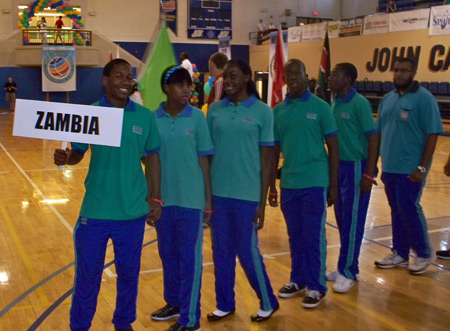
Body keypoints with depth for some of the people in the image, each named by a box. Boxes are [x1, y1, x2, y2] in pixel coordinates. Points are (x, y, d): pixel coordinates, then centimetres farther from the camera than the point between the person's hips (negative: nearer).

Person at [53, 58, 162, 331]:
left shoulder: (145, 116, -1)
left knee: (129, 272, 15)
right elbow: (77, 153, 1)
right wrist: (65, 158, -23)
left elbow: (152, 157, 5)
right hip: (96, 209, -1)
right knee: (88, 273, 10)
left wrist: (156, 198, 5)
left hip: (133, 210, 1)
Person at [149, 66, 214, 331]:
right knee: (168, 254, 17)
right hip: (162, 197, 3)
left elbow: (204, 159, -3)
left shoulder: (197, 117, -5)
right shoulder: (154, 119, -1)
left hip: (190, 198, -3)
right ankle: (174, 302, 37)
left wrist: (208, 198, -2)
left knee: (189, 257, 4)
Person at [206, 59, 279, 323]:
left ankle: (269, 303, 27)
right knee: (221, 252, 12)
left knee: (247, 251, 5)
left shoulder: (263, 111, -4)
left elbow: (266, 158, -3)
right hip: (217, 192, 3)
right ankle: (225, 304, 30)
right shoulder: (215, 110, 5)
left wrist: (262, 202, -5)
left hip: (246, 194, -3)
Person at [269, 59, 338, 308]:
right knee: (295, 235, 14)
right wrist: (271, 186, 9)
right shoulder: (278, 111, 6)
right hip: (288, 183, 4)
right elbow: (274, 151, 10)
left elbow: (333, 148, -2)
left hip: (314, 182, -4)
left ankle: (317, 286, 16)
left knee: (314, 236, 3)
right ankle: (298, 280, 29)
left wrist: (333, 185, -4)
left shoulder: (320, 107, -4)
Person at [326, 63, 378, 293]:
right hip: (337, 165, 7)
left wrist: (369, 174, -17)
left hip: (355, 166, -7)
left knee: (352, 222, 1)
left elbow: (373, 138, -14)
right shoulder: (334, 102, 6)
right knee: (342, 220, 14)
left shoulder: (359, 104, -14)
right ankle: (345, 267, 26)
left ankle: (348, 272, 12)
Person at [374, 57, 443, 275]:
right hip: (389, 167, 6)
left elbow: (432, 134, -12)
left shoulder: (424, 98, -9)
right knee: (396, 211, 13)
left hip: (410, 169, -6)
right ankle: (400, 254, 25)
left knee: (409, 210, -3)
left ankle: (423, 255, 15)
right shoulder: (387, 99, 11)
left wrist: (422, 168, -16)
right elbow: (379, 133, 16)